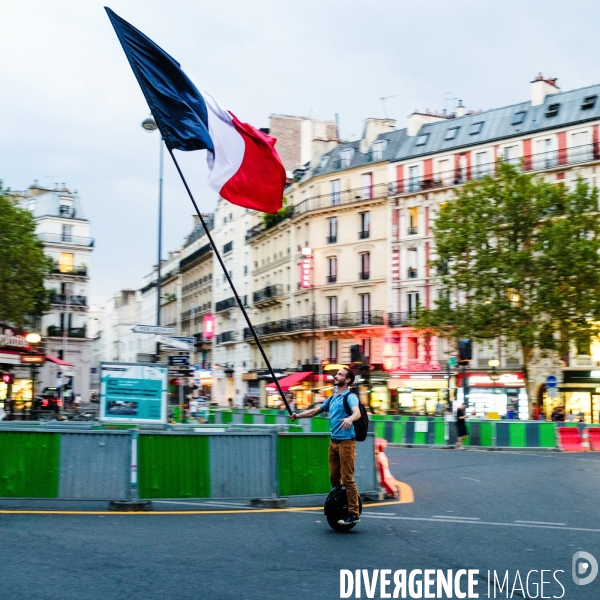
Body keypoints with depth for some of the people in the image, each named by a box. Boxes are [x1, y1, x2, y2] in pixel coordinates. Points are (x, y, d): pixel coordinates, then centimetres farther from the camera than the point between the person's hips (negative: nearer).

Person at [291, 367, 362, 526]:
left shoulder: (350, 397, -8)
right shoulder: (332, 399, 17)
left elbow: (357, 413, -27)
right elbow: (315, 411, 25)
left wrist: (350, 419, -48)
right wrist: (298, 415, 14)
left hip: (346, 442, -8)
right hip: (333, 441, 8)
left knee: (347, 479, -9)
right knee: (334, 478, 13)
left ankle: (354, 513, -5)